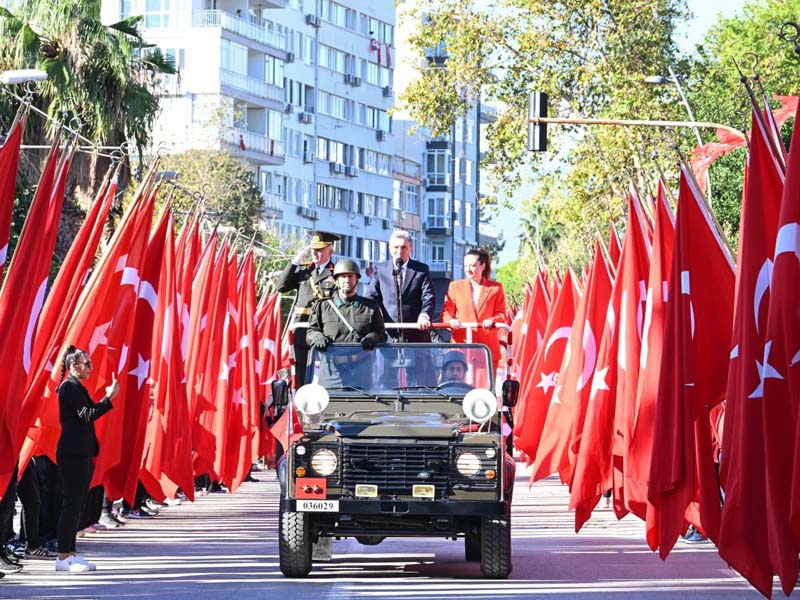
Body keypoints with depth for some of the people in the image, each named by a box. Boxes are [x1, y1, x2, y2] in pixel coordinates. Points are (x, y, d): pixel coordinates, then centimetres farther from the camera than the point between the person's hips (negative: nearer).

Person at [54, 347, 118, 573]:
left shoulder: (77, 387, 19)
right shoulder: (69, 387, -10)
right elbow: (87, 415, -19)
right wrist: (109, 398, -19)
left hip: (81, 454, 10)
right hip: (73, 454, -10)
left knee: (76, 505, 10)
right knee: (71, 504, -9)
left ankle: (70, 553, 13)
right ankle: (64, 557, -7)